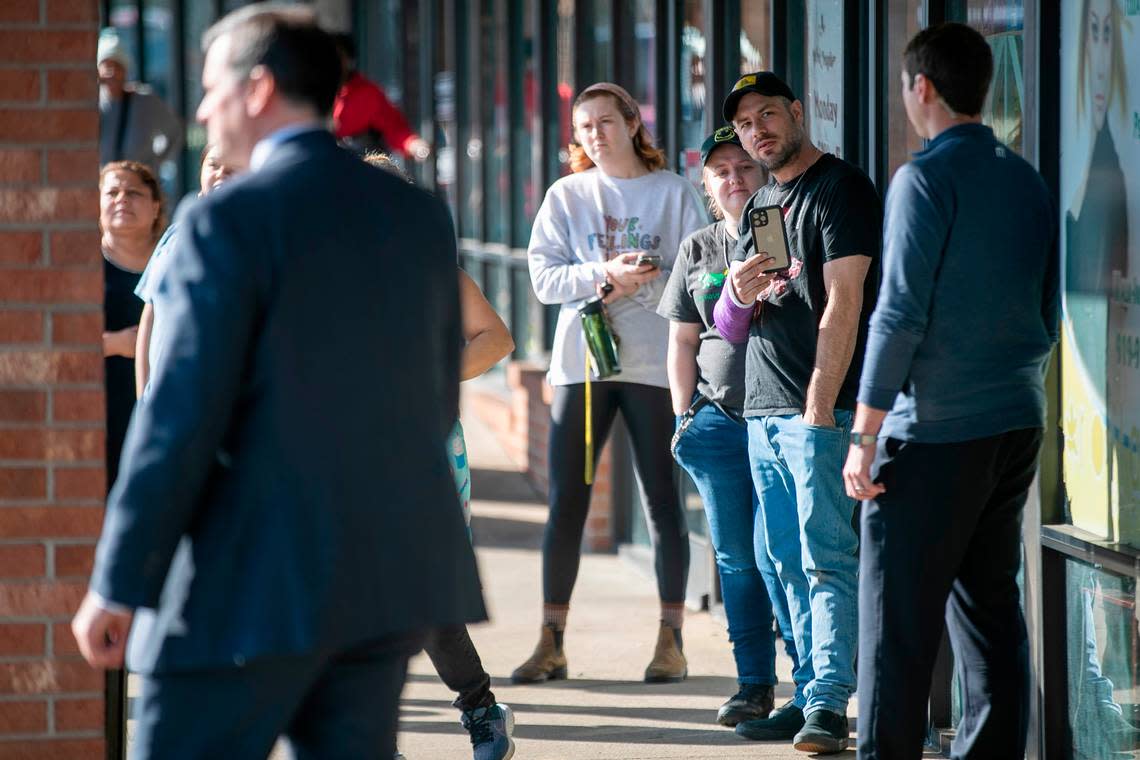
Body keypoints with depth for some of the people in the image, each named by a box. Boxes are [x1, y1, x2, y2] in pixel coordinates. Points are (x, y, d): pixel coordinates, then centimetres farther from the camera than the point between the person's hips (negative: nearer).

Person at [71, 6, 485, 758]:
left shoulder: (231, 218, -11)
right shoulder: (420, 215, 10)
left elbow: (182, 413, -14)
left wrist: (118, 584, -8)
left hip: (262, 580, -7)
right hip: (395, 570, 7)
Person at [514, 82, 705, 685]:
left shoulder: (673, 193, 5)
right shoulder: (566, 196, 9)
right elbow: (544, 277, 0)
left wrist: (646, 279, -16)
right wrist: (605, 275, -14)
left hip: (655, 363, -1)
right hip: (581, 361, 1)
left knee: (663, 503, 1)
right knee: (565, 504, -1)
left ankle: (671, 640, 7)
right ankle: (551, 642, 4)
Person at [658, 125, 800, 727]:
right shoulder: (697, 250, 13)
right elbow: (683, 341, 17)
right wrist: (683, 415, 10)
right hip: (719, 420, 4)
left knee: (776, 552, -11)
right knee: (736, 558, 6)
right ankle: (754, 684, 13)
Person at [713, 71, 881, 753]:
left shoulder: (842, 188, -5)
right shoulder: (762, 204, 20)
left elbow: (843, 306, -14)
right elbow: (730, 330, 21)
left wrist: (820, 408, -19)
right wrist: (739, 295, -3)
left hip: (821, 411, -8)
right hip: (762, 413, 8)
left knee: (828, 558, -11)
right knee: (789, 563, 8)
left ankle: (829, 703, -14)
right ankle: (810, 694, 12)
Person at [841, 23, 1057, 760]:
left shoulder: (926, 180, -12)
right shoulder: (1028, 181, 10)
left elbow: (900, 312, -16)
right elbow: (1050, 307, 15)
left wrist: (865, 434, -13)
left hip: (936, 429, -7)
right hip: (1018, 423, 7)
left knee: (899, 611, -3)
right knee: (992, 601, 11)